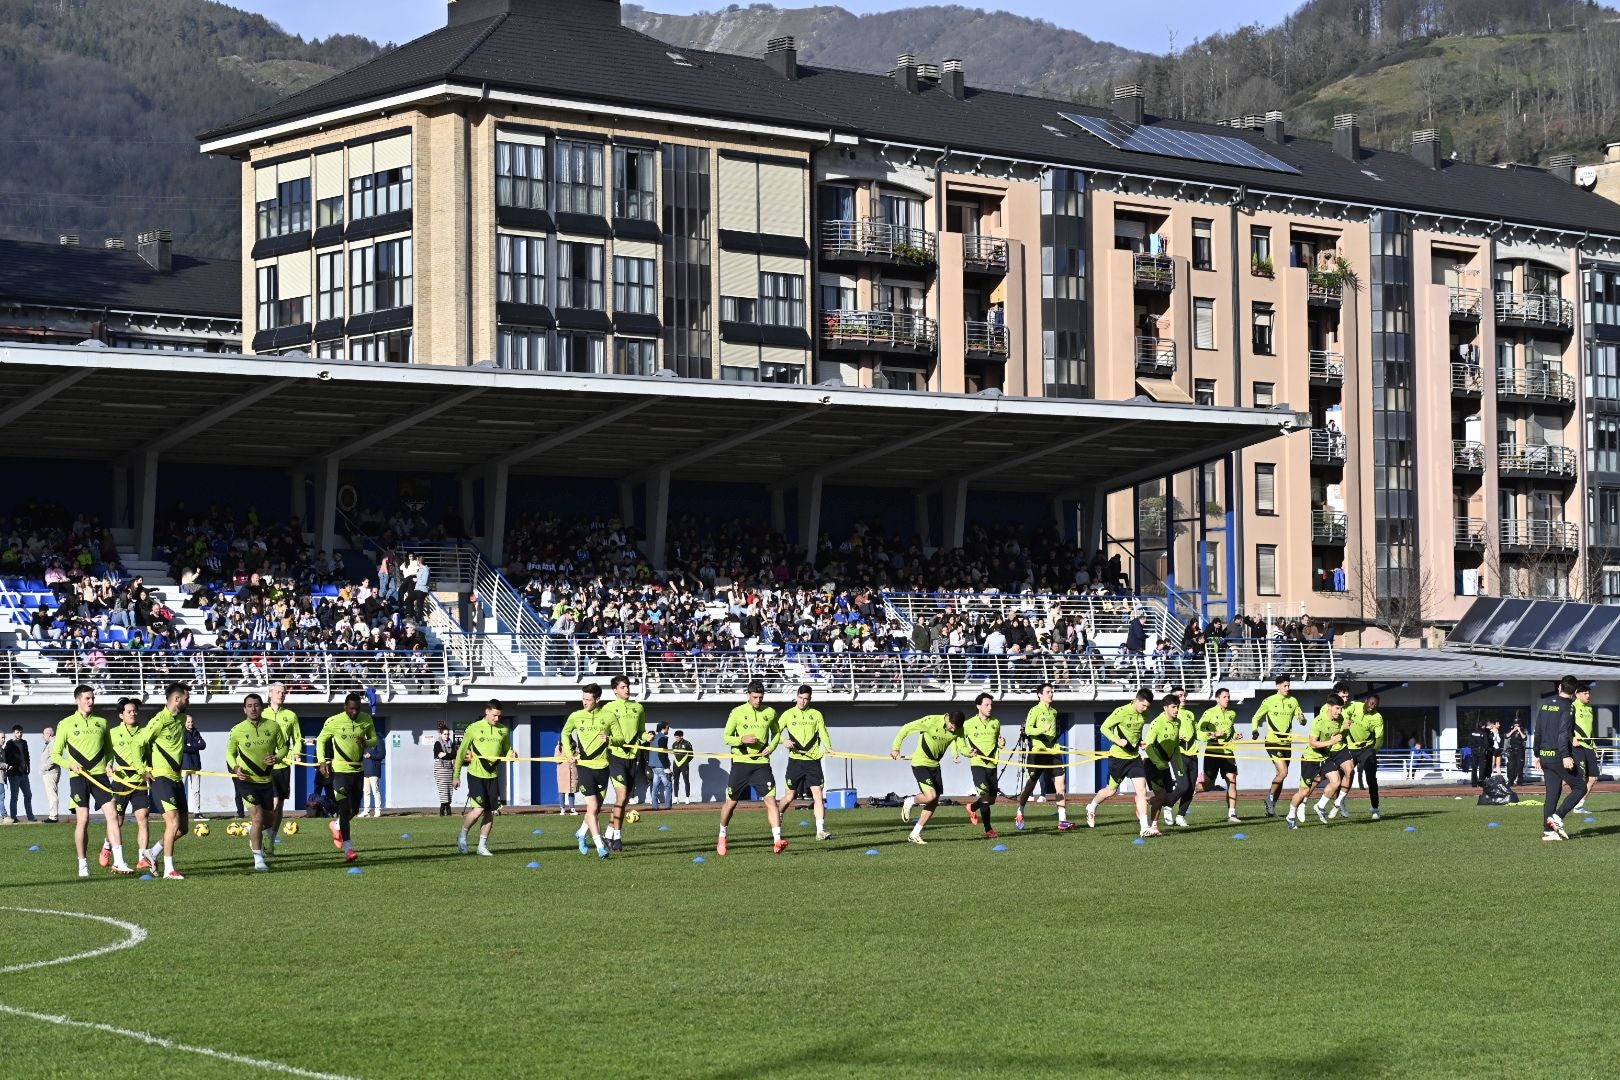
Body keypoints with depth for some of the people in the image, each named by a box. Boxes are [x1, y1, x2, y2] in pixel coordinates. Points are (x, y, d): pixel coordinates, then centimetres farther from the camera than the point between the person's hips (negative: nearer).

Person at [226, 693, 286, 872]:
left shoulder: (273, 727, -4)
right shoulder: (237, 730, -7)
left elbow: (283, 747, 7)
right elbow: (230, 752, 7)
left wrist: (277, 757, -15)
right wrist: (235, 768, -11)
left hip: (267, 779, 4)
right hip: (246, 779, -4)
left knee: (268, 816, 16)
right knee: (257, 817, -15)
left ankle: (252, 831, 51)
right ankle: (258, 859, -7)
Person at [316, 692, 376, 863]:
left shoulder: (366, 720, 1)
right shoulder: (334, 721, -10)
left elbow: (374, 739, 14)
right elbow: (321, 740, 3)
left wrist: (366, 743, -10)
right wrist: (322, 761, -9)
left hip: (358, 770, 5)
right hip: (340, 770, -5)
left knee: (355, 809, 14)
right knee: (345, 808, -12)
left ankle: (336, 825, 45)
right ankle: (348, 849, -13)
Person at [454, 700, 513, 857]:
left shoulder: (503, 730, 7)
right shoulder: (474, 728, -3)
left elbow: (507, 751, 20)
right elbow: (462, 752, 3)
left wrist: (511, 756, -6)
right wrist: (456, 776, 2)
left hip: (493, 776, 4)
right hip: (476, 775, -4)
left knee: (490, 812, 4)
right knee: (478, 809, -13)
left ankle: (483, 845, 16)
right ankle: (462, 836, 10)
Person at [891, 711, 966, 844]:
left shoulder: (958, 730, -4)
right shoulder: (931, 721, -22)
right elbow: (906, 729, -16)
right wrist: (896, 748, -18)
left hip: (934, 765, 7)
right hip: (920, 763, -7)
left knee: (933, 802, 5)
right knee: (931, 796, -22)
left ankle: (914, 835, 14)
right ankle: (909, 802, 11)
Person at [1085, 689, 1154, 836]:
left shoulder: (1144, 715, 4)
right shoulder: (1122, 712, -16)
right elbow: (1104, 728, -13)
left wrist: (1140, 742, 3)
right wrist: (1118, 741, -26)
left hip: (1135, 756, 5)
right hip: (1118, 756, -5)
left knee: (1142, 790, -8)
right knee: (1112, 790, 9)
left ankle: (1144, 828, -10)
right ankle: (1091, 807, 39)